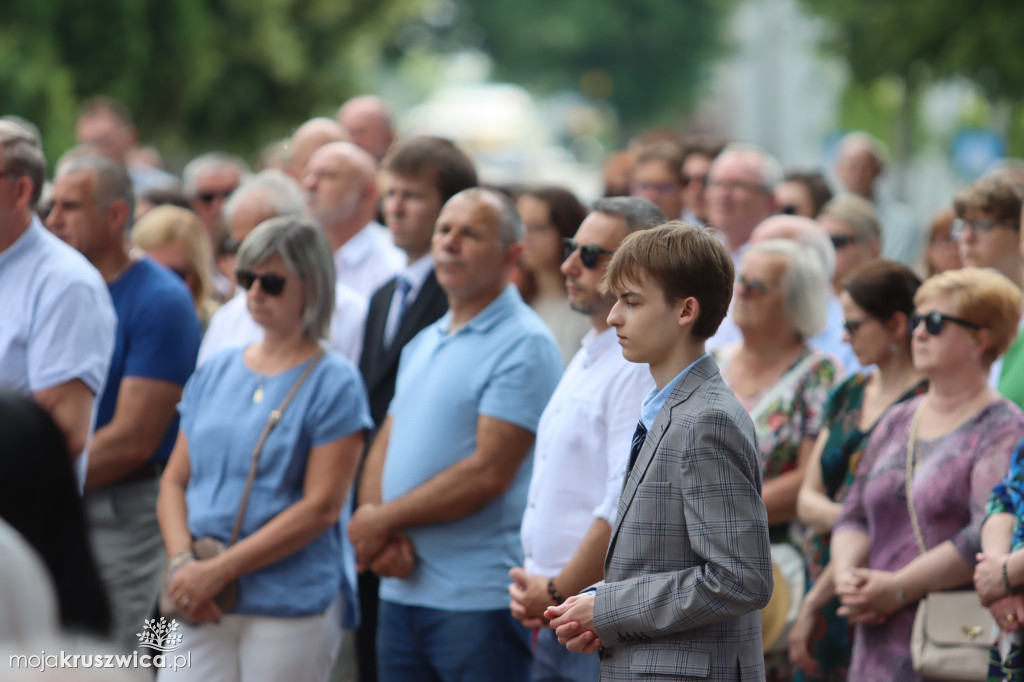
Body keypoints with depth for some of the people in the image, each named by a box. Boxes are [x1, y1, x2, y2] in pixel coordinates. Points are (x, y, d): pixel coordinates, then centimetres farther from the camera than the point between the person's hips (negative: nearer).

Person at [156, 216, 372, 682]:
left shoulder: (333, 383, -3)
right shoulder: (214, 372, 14)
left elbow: (321, 507, -10)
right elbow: (174, 481, 14)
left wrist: (220, 569, -14)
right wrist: (182, 562, -6)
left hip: (291, 610, -4)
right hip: (202, 610, 4)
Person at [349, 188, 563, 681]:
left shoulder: (523, 345, -9)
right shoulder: (422, 345, 18)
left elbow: (489, 472, -16)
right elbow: (383, 450, 14)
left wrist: (384, 520, -9)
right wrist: (382, 540, -6)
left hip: (478, 600, -8)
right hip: (401, 589, 8)